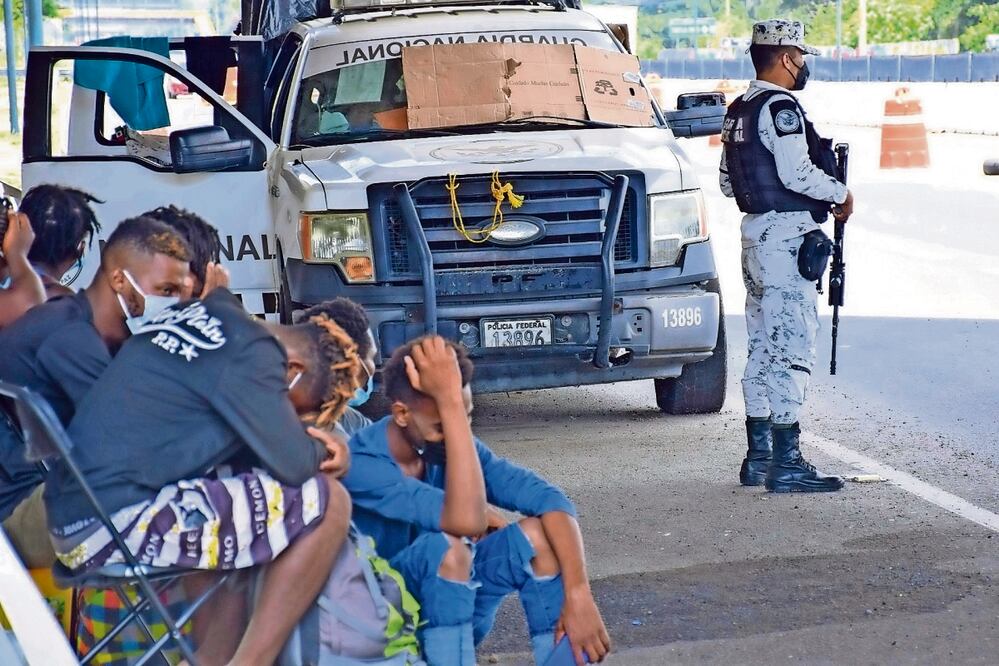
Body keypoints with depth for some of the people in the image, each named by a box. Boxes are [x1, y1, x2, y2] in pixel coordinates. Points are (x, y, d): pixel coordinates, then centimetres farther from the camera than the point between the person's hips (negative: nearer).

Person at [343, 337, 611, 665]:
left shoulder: (448, 448, -7)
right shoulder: (359, 464, -27)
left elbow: (548, 498, -15)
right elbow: (466, 521, -40)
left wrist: (578, 594, -31)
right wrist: (448, 399, -41)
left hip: (449, 613, 6)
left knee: (537, 534, -17)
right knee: (448, 547, -33)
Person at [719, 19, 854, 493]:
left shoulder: (739, 111, 15)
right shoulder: (780, 108, -14)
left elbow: (727, 182, 19)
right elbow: (798, 173, -22)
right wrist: (840, 195, -7)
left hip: (755, 233, 10)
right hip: (786, 236, -10)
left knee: (763, 347, 13)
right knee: (791, 348, -9)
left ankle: (758, 458, 17)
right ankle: (786, 464, -10)